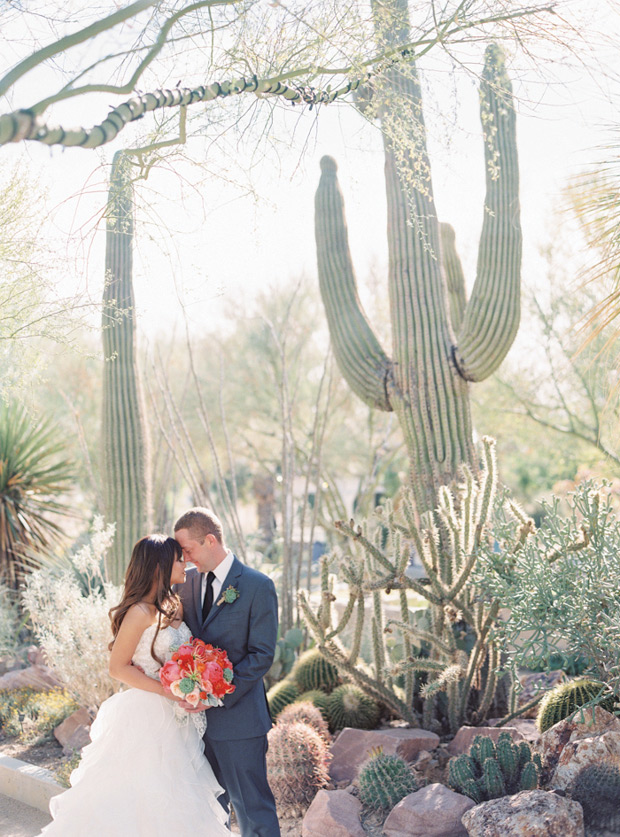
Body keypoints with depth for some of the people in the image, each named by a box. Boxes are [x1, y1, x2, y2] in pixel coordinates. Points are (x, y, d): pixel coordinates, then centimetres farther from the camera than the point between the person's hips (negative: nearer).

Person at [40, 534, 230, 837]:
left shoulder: (176, 606, 7)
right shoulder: (140, 612, -17)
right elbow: (118, 667, -14)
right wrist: (168, 691, -19)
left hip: (174, 717, 8)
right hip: (147, 716, -8)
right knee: (141, 796, 1)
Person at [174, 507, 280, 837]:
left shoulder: (258, 586, -10)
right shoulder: (188, 582, 8)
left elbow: (262, 655, -12)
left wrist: (218, 694, -19)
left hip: (238, 716, -6)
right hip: (198, 716, 6)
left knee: (253, 808, 1)